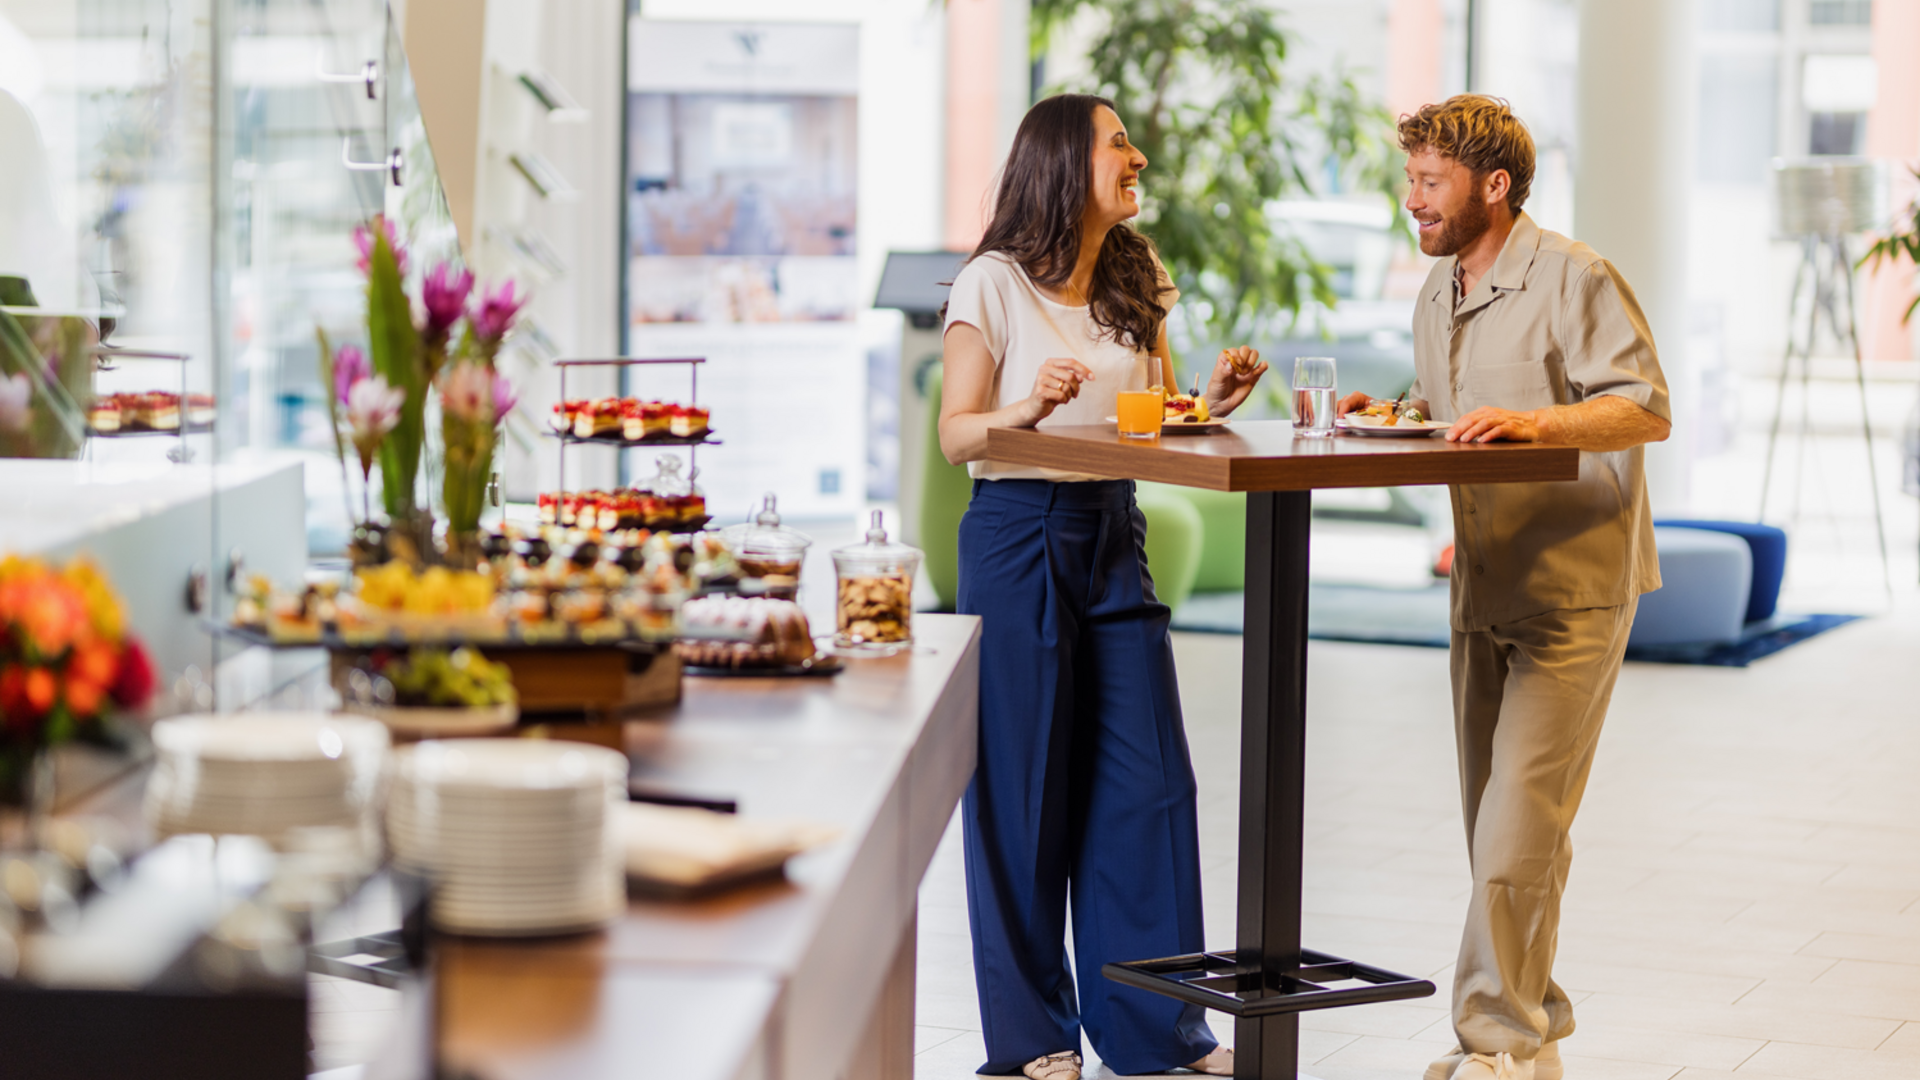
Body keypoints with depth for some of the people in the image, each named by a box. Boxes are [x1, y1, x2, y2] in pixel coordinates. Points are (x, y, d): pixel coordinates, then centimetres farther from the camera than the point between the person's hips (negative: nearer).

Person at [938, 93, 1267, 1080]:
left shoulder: (1137, 287, 13)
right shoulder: (995, 285, -6)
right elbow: (956, 435, -7)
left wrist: (1212, 401, -4)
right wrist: (1027, 406, -26)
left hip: (1115, 536, 6)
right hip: (1018, 535, -6)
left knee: (1148, 780, 4)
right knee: (1023, 788, 1)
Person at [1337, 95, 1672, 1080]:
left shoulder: (1571, 277, -12)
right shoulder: (1436, 295, 14)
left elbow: (1647, 408, -17)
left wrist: (1535, 421, -30)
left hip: (1574, 592, -8)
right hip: (1483, 590, 8)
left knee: (1519, 823, -11)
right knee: (1494, 825, 11)